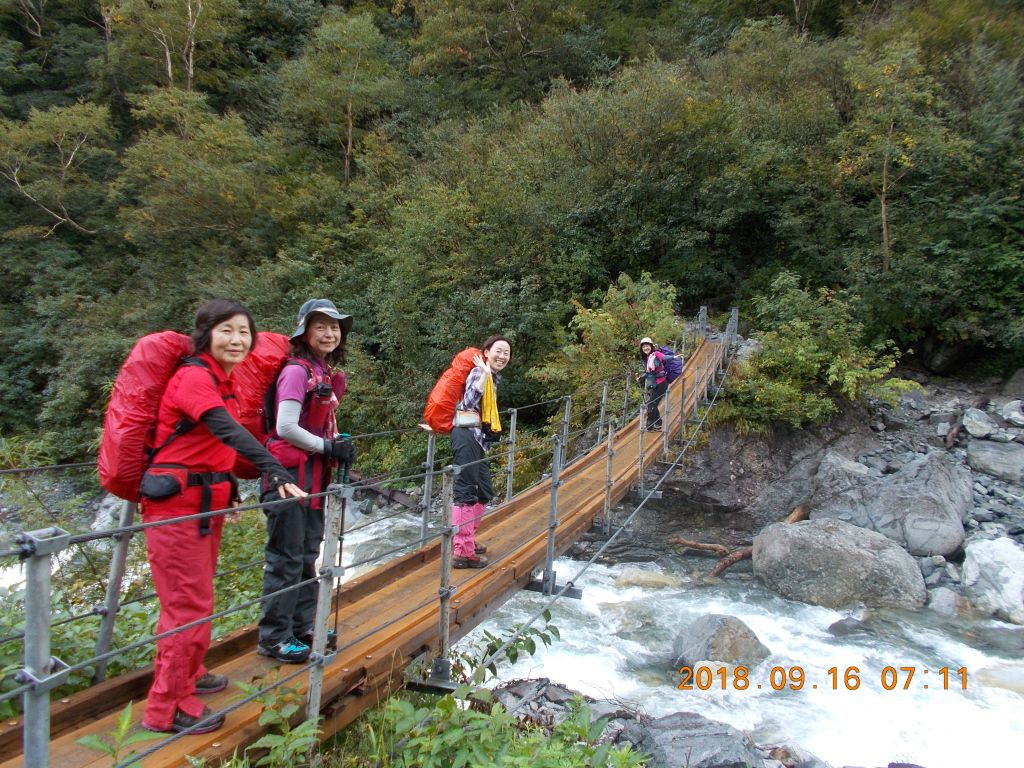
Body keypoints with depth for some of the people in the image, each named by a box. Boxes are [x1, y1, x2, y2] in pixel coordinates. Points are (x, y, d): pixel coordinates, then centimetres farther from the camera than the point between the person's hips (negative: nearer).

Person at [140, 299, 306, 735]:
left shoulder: (221, 380, 11)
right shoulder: (193, 377, -17)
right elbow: (229, 431, -32)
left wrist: (227, 491, 22)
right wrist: (275, 473, -41)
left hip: (205, 502, 9)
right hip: (177, 503, -9)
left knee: (194, 598, 21)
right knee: (190, 605, -3)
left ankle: (186, 675, 40)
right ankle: (167, 709, 11)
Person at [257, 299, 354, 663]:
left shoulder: (328, 374, 11)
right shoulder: (297, 371, -14)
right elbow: (285, 427, -20)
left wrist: (339, 446, 2)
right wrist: (328, 447, -14)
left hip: (314, 472, 9)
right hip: (290, 471, -9)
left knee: (308, 553, 17)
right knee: (286, 556, -1)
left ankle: (303, 625, 31)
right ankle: (274, 637, 12)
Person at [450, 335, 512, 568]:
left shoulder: (493, 378, 20)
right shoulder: (479, 372, -9)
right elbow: (469, 401, -26)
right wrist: (484, 374, -25)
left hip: (477, 438, 10)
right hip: (467, 436, -10)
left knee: (484, 491, 19)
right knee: (466, 492, -8)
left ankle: (467, 540, 32)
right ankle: (463, 552, -4)